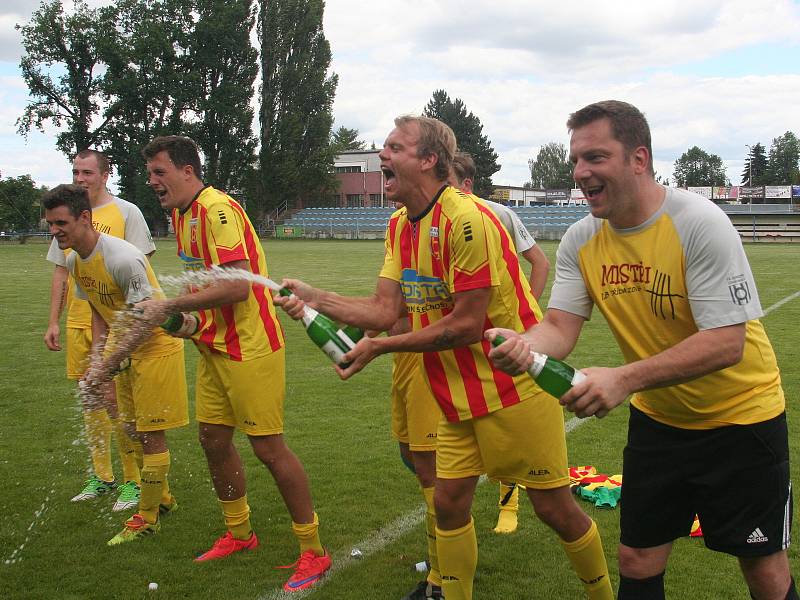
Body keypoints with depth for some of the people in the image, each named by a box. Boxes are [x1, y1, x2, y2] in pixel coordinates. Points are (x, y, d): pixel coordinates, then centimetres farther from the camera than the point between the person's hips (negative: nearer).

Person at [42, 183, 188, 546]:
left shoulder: (122, 258, -28)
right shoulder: (74, 260, 0)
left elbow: (146, 323, -26)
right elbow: (99, 315, 9)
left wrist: (105, 366, -24)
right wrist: (96, 364, -1)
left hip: (156, 347, -9)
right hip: (125, 348, 9)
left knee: (151, 434, -2)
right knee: (132, 429, 17)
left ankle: (147, 518, 13)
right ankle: (163, 499, 36)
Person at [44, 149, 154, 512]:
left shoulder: (126, 212, -4)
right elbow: (61, 273, 17)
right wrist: (54, 321, 13)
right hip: (78, 324, 6)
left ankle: (133, 481, 8)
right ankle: (101, 476, 24)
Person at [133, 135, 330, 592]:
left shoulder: (217, 209, -19)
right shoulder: (181, 215, 11)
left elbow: (237, 286, -27)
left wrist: (170, 306, -20)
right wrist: (190, 317, 3)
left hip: (250, 347, -9)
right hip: (215, 347, 10)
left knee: (268, 447, -4)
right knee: (213, 439, 15)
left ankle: (314, 552, 9)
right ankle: (239, 533, 34)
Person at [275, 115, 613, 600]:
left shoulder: (466, 218, -22)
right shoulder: (400, 226, 6)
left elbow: (465, 326, -23)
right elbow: (386, 310, 0)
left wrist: (379, 347, -17)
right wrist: (314, 298, -13)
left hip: (515, 386, -7)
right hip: (460, 395, 8)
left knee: (554, 507, 3)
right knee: (449, 502, 9)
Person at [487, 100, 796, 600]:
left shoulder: (699, 222, -25)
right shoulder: (581, 241, -7)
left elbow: (726, 343, -30)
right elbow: (560, 327, -11)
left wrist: (625, 379, -41)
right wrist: (525, 344, -35)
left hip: (740, 416, -4)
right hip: (658, 419, 5)